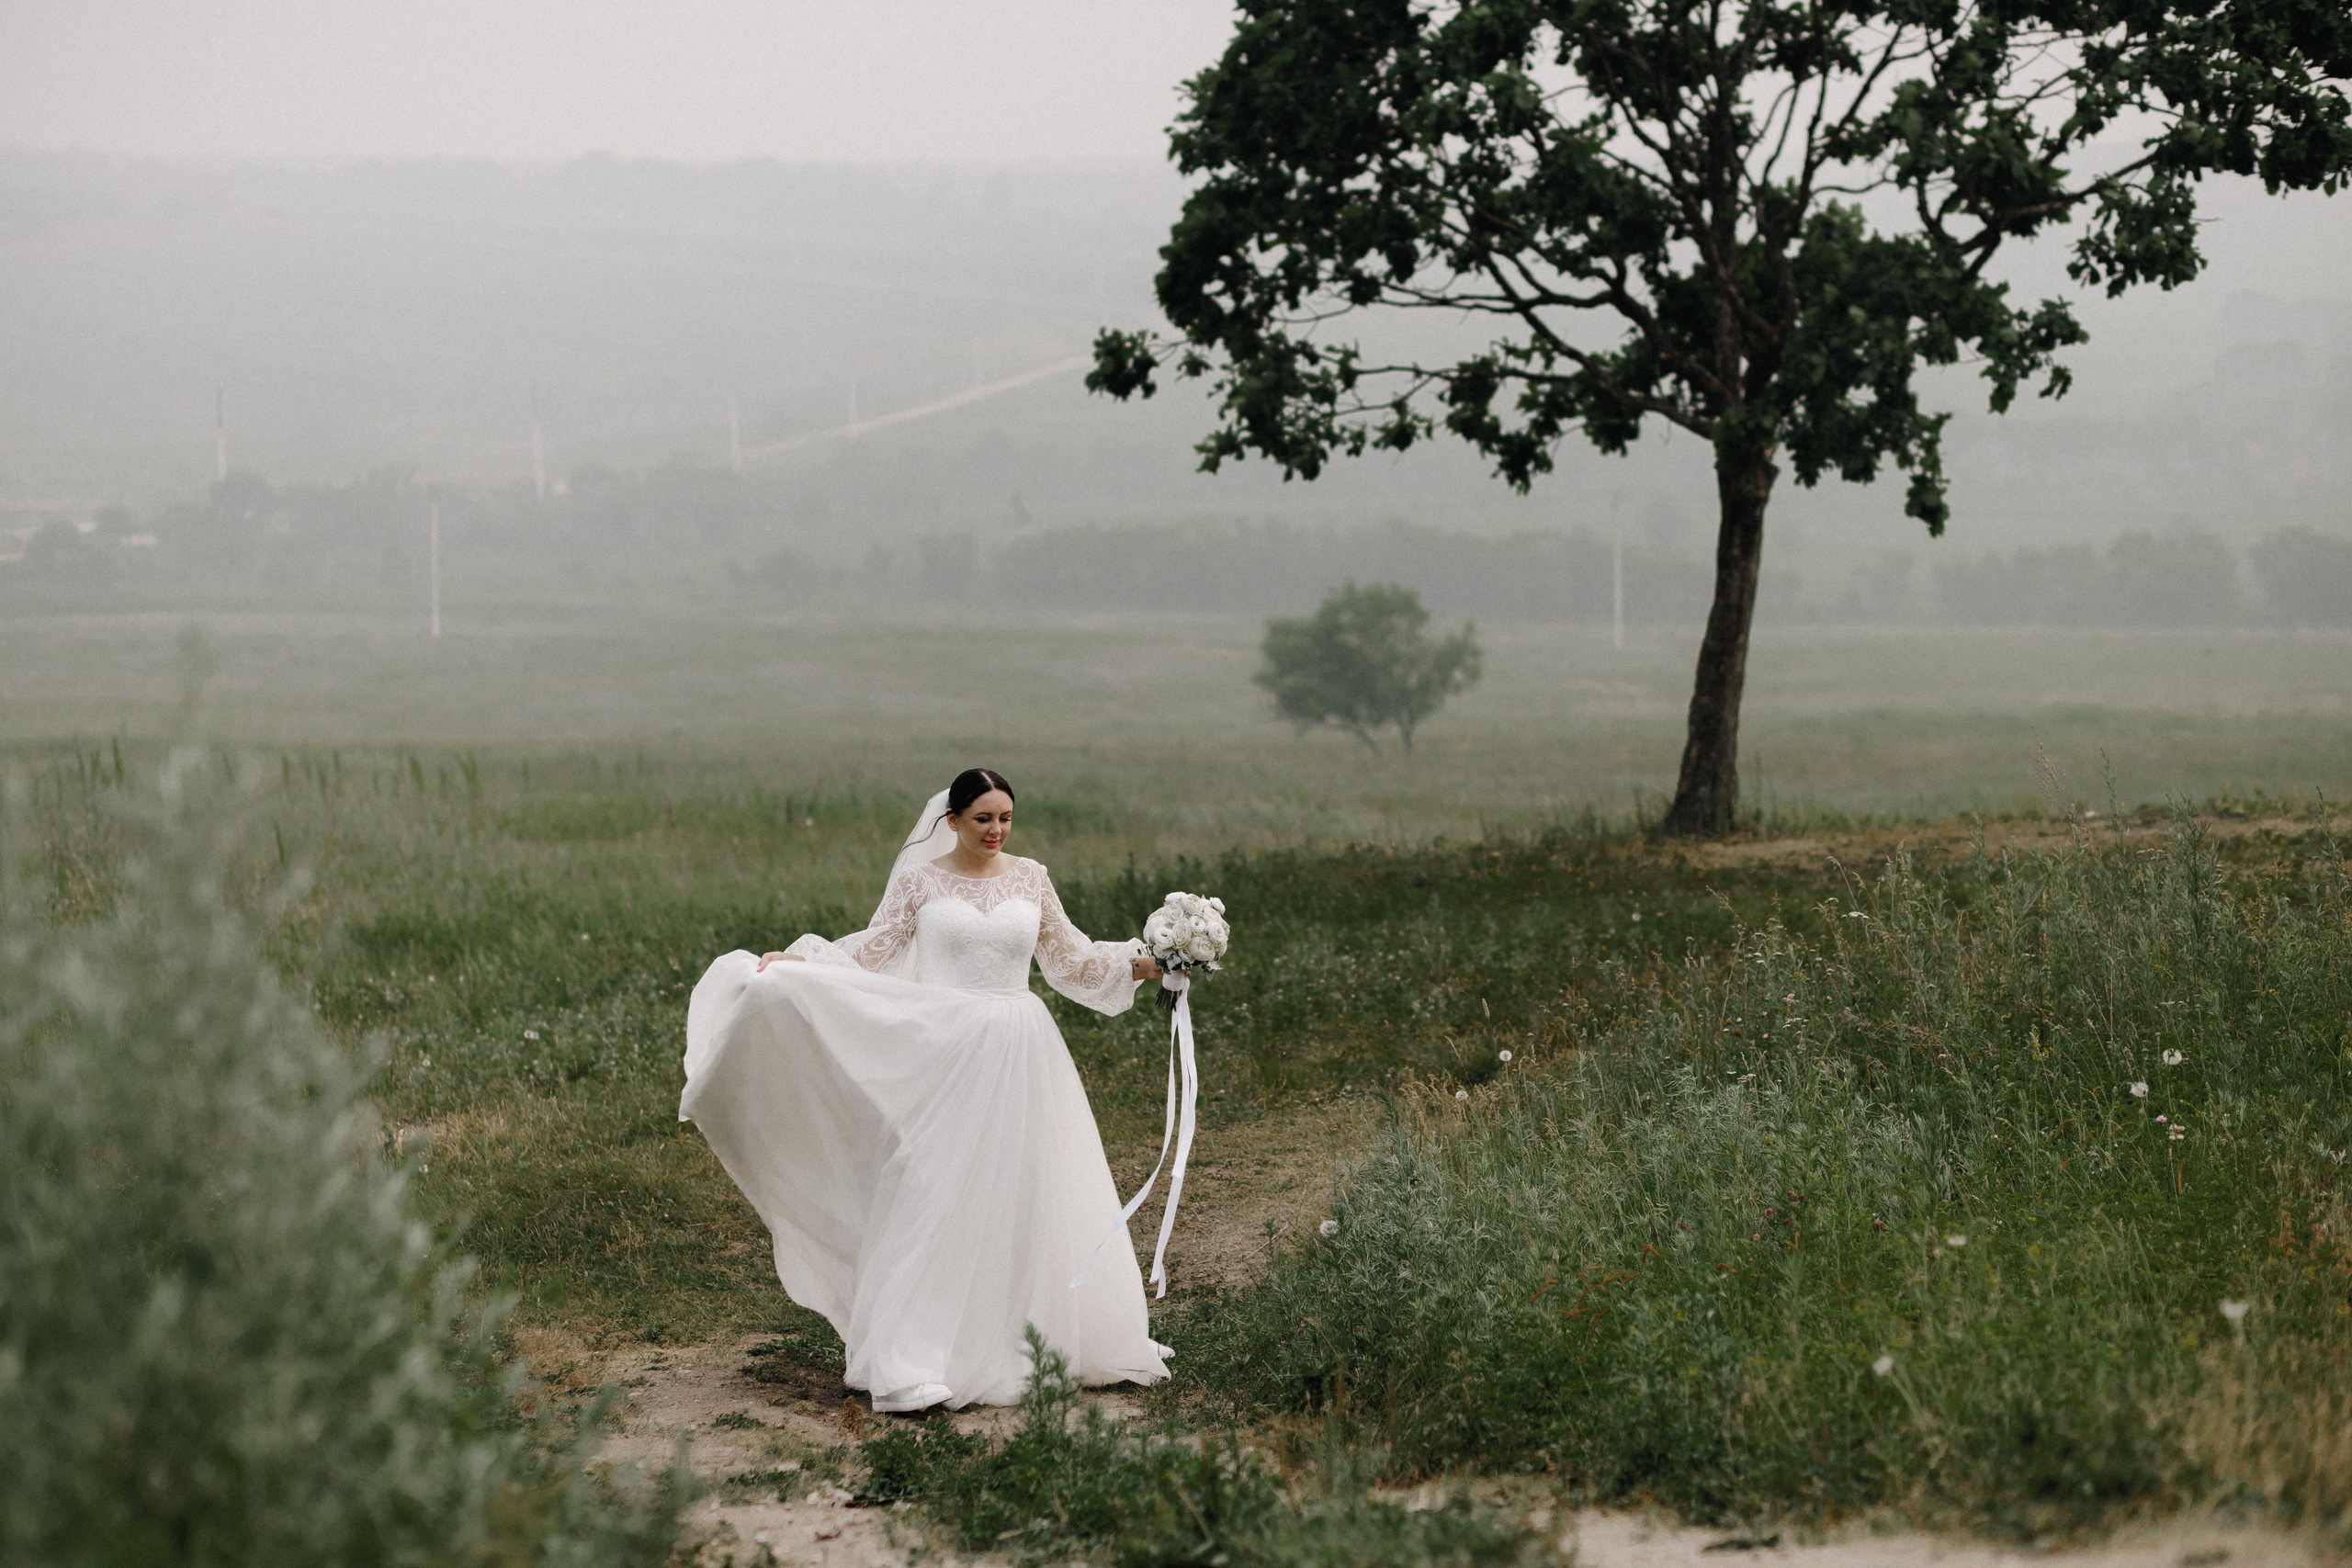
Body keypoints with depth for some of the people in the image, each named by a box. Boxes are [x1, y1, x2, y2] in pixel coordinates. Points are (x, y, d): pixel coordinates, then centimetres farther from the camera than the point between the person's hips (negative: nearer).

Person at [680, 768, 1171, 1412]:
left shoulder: (1030, 879, 8)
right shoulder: (920, 880, 2)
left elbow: (1071, 959, 15)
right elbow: (871, 952, -1)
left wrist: (1143, 963, 4)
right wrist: (791, 961, -13)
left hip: (1020, 1056, 3)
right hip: (945, 1050, -3)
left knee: (1025, 1200, 6)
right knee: (937, 1197, -7)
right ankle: (917, 1365, -6)